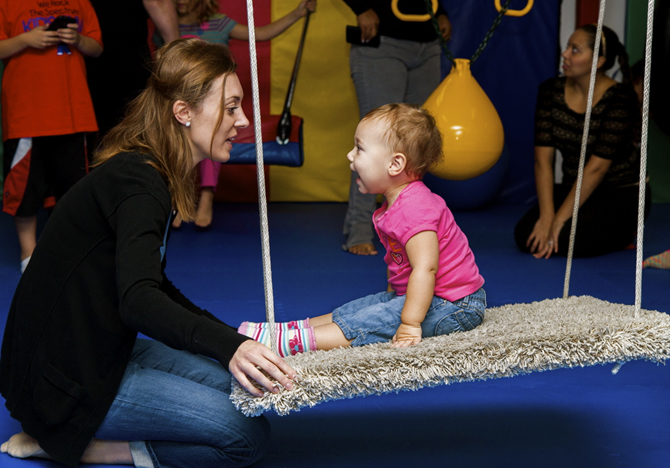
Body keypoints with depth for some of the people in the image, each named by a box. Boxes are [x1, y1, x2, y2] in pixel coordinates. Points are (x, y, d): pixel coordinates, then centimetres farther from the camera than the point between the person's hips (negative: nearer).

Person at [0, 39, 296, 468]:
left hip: (99, 352, 10)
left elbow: (157, 287, 21)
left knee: (242, 386, 6)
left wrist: (236, 338, 15)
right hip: (64, 379, -10)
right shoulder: (136, 182, -20)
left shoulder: (150, 176, 12)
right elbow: (138, 299, -35)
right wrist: (229, 347, -49)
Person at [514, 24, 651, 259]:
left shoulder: (620, 99, -20)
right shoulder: (551, 91, -3)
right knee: (526, 235, -18)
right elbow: (543, 158, -9)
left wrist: (559, 220, -27)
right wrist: (546, 216, -20)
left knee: (566, 239, -28)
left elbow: (596, 167, -25)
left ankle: (623, 235, 3)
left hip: (621, 193, -5)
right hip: (574, 188, 5)